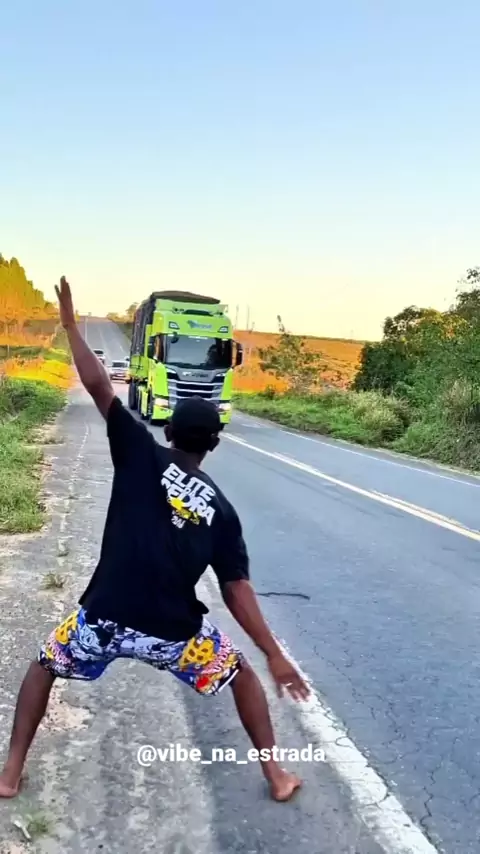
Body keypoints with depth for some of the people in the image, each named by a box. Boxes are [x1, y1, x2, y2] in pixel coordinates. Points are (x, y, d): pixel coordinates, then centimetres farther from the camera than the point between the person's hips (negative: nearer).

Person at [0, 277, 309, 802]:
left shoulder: (142, 456, -1)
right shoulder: (220, 509, 4)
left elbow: (100, 389, -6)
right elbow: (237, 592, -1)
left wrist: (70, 327, 4)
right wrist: (275, 656, 2)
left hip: (104, 620, -1)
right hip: (172, 634, 1)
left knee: (44, 667, 31)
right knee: (241, 675, 28)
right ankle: (275, 774, 33)